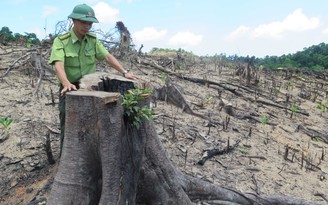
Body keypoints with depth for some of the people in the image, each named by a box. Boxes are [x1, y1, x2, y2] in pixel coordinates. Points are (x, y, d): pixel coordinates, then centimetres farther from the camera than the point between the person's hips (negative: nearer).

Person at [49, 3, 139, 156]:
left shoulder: (92, 40, 2)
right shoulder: (60, 41, -13)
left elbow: (108, 57, -2)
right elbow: (58, 65, -27)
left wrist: (124, 72, -15)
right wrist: (67, 83, -45)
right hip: (69, 91, -4)